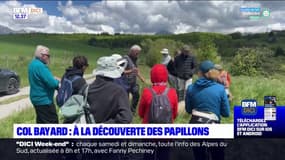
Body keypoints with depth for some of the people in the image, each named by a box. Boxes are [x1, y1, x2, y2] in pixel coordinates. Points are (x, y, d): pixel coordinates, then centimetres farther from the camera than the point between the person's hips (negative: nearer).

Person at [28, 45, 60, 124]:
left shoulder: (33, 63, 9)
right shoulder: (40, 66, -23)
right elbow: (52, 83, -27)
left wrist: (53, 78, 3)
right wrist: (57, 81, -5)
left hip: (37, 98, 10)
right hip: (44, 100, -10)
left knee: (41, 121, 19)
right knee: (53, 122, -2)